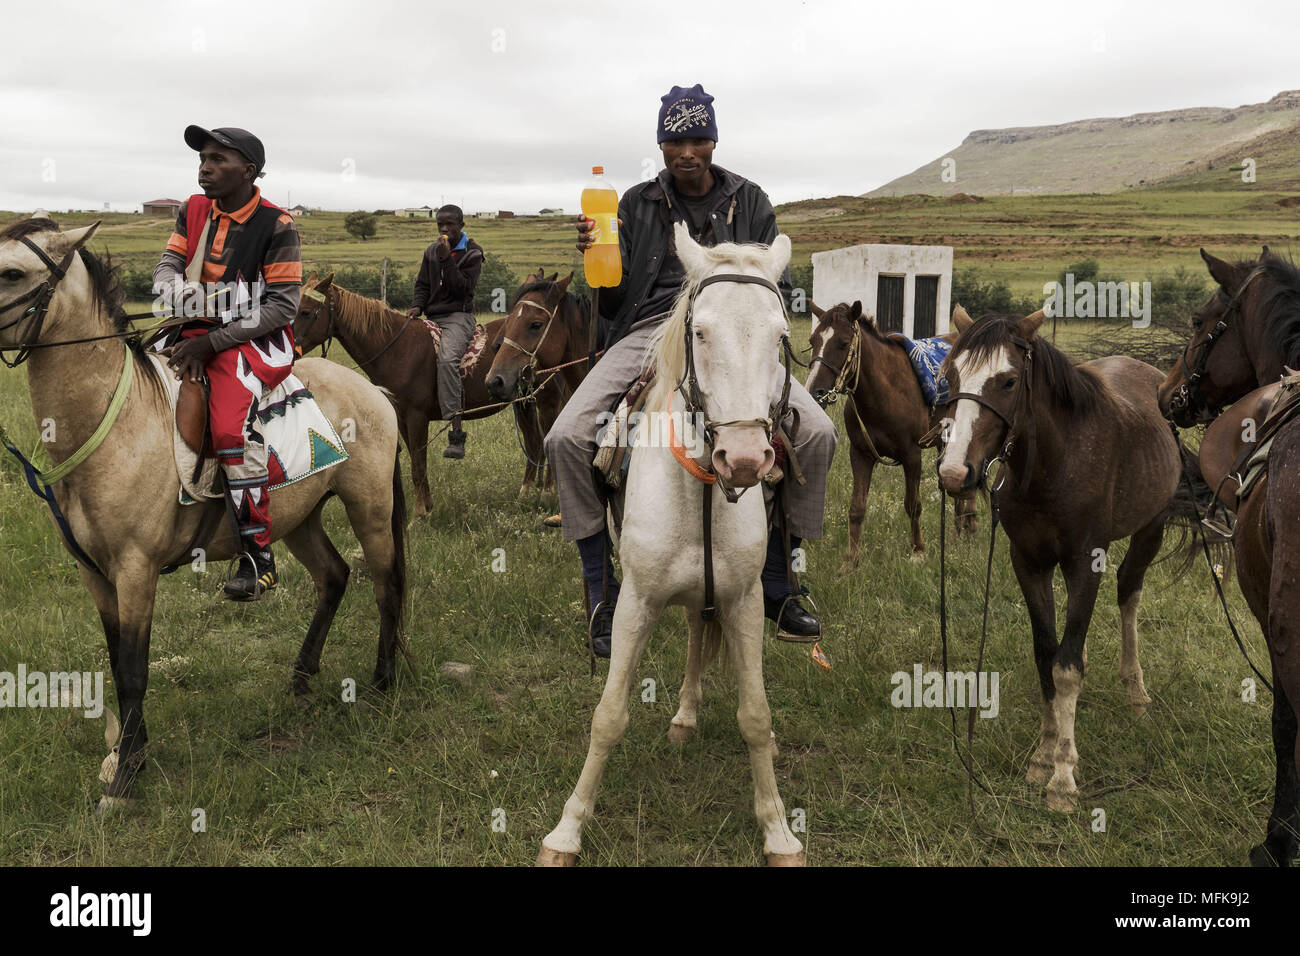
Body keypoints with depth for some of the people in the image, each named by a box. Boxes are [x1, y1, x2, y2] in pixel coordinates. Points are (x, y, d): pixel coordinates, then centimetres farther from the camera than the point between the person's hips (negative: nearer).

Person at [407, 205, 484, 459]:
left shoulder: (472, 254, -1)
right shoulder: (431, 252, 16)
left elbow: (464, 288, -11)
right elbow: (422, 285, 18)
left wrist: (447, 259, -18)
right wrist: (418, 306, -2)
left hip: (458, 316, -8)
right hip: (433, 317, 8)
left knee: (447, 359, -33)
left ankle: (456, 434, -41)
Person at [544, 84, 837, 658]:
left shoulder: (749, 202, 14)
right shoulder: (637, 204, 13)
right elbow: (613, 302, 12)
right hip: (650, 327, 0)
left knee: (817, 434, -21)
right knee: (566, 438, -24)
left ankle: (775, 587, -2)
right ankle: (602, 595, -7)